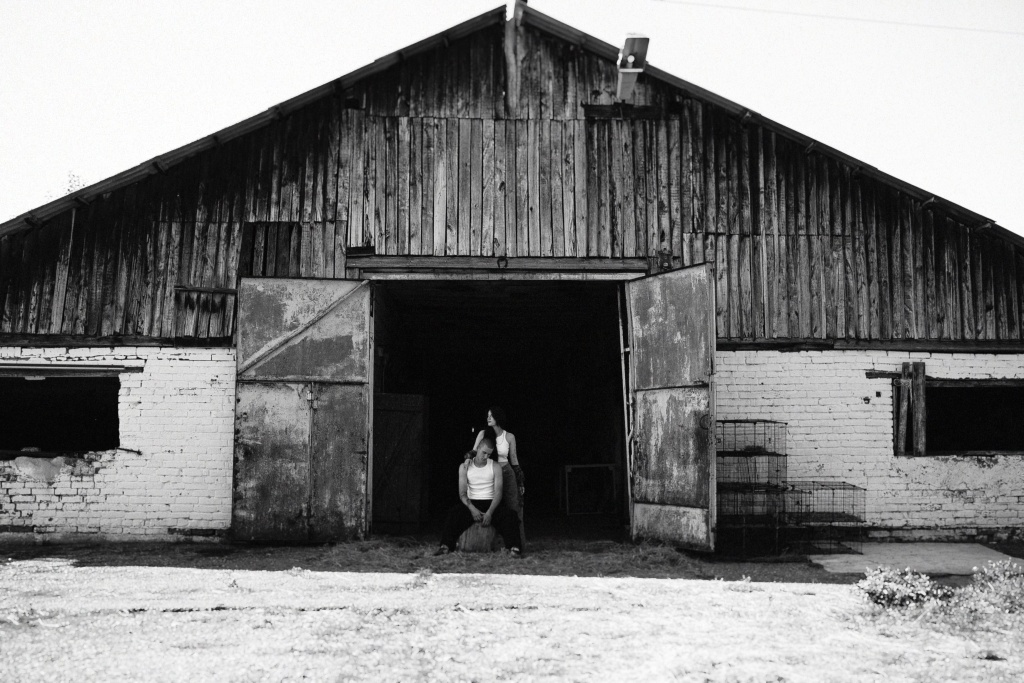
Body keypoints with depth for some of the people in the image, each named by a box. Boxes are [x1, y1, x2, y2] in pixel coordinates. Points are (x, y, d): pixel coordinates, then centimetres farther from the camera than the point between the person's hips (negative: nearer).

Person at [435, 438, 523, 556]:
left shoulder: (495, 467, 0)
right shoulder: (465, 467, 2)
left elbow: (498, 493, -7)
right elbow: (462, 493, -3)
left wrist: (489, 512, -23)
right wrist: (472, 509, -21)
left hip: (491, 503, 0)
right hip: (471, 503, 0)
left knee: (510, 516, -31)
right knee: (454, 513, -32)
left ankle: (513, 547, -38)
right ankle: (446, 546, -39)